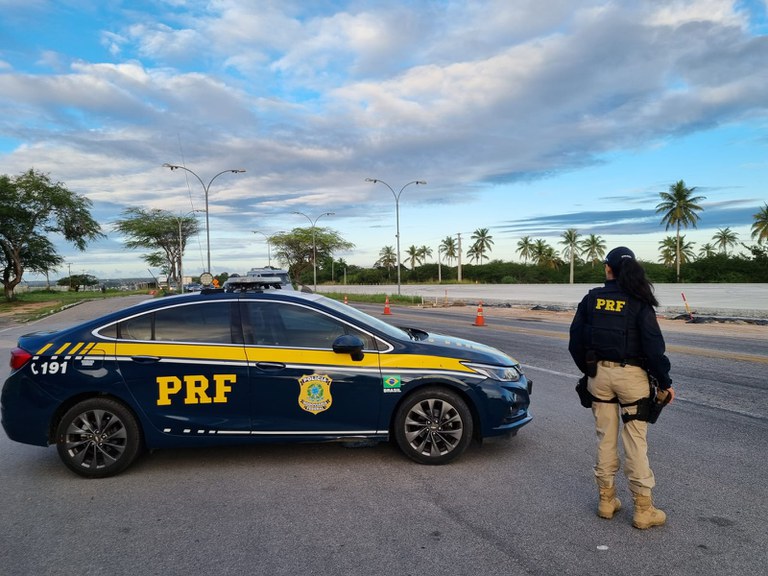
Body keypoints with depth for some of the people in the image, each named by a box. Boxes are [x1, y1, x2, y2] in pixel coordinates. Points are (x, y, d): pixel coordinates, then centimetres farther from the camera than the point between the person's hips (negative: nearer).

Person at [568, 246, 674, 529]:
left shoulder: (591, 299, 0)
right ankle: (643, 509, 14)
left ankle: (606, 500, 24)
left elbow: (576, 342, 3)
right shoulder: (638, 302, -8)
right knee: (635, 442, 5)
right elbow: (653, 346, -11)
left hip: (599, 373, 3)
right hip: (631, 375, -3)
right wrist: (664, 383, -2)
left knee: (605, 438, 13)